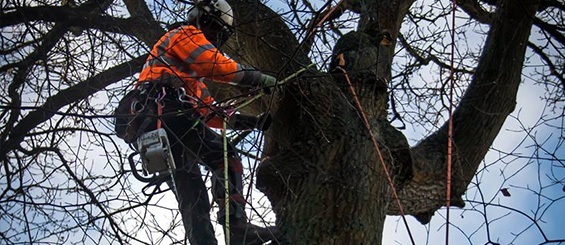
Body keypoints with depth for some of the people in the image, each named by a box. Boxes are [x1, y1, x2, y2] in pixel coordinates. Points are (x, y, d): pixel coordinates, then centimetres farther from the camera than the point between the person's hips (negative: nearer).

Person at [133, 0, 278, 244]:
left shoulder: (193, 74, 39)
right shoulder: (186, 34, 11)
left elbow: (210, 113, 30)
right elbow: (219, 66, -6)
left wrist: (252, 121, 21)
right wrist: (263, 80, 0)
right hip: (169, 113, -10)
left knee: (189, 189, 2)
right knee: (226, 158, -18)